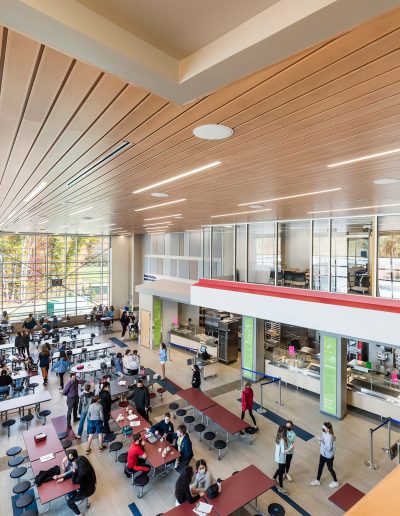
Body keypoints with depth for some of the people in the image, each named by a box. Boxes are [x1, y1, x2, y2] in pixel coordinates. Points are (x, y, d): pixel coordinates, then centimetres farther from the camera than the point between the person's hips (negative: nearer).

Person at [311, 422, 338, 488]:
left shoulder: (329, 437, -36)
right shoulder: (324, 433, -11)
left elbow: (328, 448, -33)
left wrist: (321, 441, -37)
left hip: (328, 456, -7)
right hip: (323, 453, 7)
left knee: (330, 468, 18)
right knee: (320, 467, 21)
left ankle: (335, 482, 45)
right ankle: (317, 480, 41)